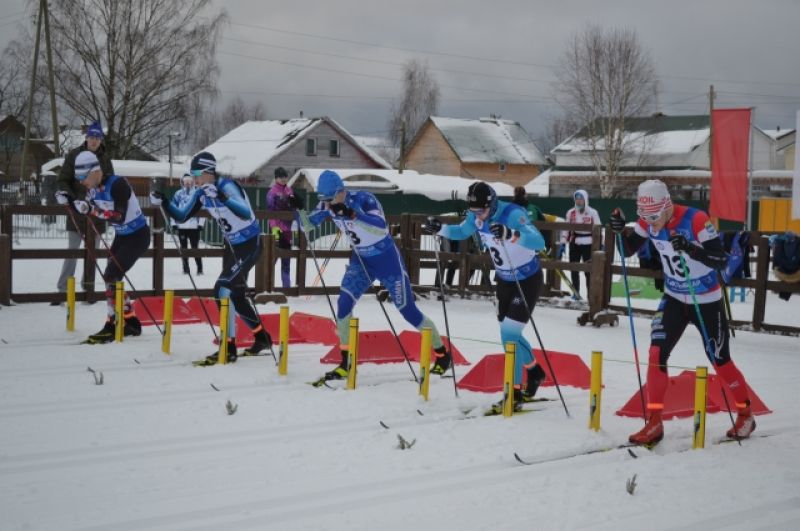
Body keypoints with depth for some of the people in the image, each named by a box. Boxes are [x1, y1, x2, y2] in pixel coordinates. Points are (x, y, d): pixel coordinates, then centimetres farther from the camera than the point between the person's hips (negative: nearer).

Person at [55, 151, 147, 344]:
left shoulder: (117, 184, -26)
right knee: (112, 278, 9)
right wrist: (71, 201, -6)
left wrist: (93, 210, -41)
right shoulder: (94, 189, -3)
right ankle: (130, 322, 19)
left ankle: (112, 326, -8)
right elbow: (88, 210, 11)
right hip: (122, 235, 9)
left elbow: (120, 217, -33)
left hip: (138, 236, -9)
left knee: (111, 276, -13)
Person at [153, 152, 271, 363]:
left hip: (250, 244, -9)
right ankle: (262, 338, 33)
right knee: (235, 295, 15)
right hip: (232, 245, 9)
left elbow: (246, 214, -39)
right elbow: (181, 216, 3)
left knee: (222, 288, -17)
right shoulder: (201, 193, -2)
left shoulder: (226, 186, -24)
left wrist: (221, 197, -51)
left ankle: (229, 347, -13)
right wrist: (162, 202, -13)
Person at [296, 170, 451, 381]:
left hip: (387, 259, -5)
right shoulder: (328, 205, -8)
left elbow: (382, 228, -40)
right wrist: (299, 208, -20)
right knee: (343, 303, -13)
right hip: (361, 260, 5)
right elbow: (307, 226, 0)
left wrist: (352, 214, -50)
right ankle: (346, 364, -3)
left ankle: (443, 354, 20)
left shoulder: (364, 199, -27)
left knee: (408, 310, 1)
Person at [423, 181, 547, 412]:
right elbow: (461, 232, 12)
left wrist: (511, 235, -58)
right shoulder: (476, 216, -10)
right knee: (509, 335, 15)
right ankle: (535, 372, 39)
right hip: (504, 279, 7)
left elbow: (538, 242, -42)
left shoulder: (513, 214, -30)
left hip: (527, 280, -7)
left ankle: (515, 394, -5)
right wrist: (439, 228, -7)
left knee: (510, 334, -13)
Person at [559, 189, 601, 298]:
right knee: (574, 269, 8)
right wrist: (563, 244, 0)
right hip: (574, 244, 3)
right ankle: (576, 293, 21)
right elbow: (565, 229, 6)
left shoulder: (592, 213, -4)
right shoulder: (570, 213, 4)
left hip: (588, 245, -3)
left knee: (588, 270, -2)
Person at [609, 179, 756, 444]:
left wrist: (691, 248, -45)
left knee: (720, 361, 7)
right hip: (674, 298, 4)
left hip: (707, 302, -4)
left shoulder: (696, 219, -27)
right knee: (656, 354, -9)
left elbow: (722, 260, -28)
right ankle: (654, 422, -1)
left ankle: (745, 414, 30)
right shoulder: (648, 222, -10)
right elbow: (629, 249, 2)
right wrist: (621, 230, -19)